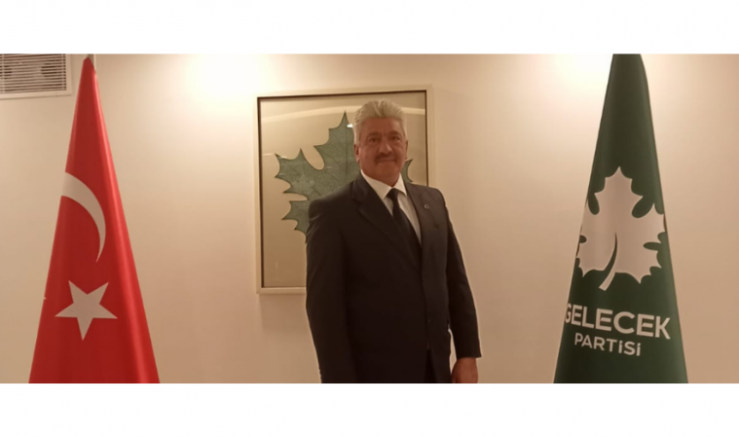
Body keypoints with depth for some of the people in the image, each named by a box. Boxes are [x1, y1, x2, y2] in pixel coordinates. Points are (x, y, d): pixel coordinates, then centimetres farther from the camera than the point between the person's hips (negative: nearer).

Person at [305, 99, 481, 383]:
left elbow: (455, 281, 10)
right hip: (372, 376, -5)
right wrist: (341, 385, -14)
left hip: (433, 371, 6)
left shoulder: (433, 201, 7)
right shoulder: (332, 212, -10)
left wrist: (467, 353, 6)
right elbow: (324, 307, -13)